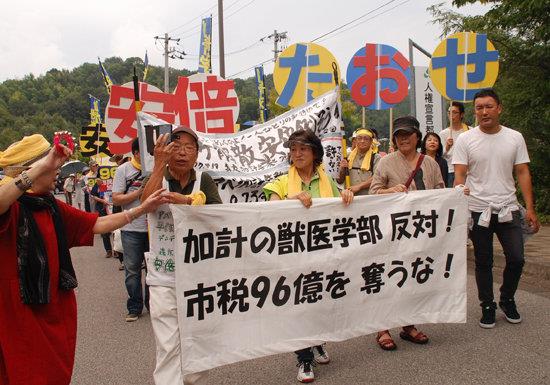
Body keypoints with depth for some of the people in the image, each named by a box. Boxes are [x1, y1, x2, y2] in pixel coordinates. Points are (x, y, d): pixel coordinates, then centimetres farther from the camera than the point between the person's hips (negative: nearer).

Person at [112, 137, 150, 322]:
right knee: (132, 270, 5)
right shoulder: (123, 170, 0)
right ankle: (134, 307, 18)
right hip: (132, 229, -1)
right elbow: (116, 199, -5)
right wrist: (140, 191, -13)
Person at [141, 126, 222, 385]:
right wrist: (159, 163, -24)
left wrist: (187, 201, -28)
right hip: (163, 278, -2)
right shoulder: (157, 178, 1)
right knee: (168, 346, -4)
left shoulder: (203, 180, 4)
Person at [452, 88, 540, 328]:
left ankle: (507, 300, 28)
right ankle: (487, 306, 25)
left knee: (516, 259, 2)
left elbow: (522, 173, 4)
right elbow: (459, 176, -6)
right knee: (483, 263, 9)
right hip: (478, 210, -2)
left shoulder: (515, 138, 4)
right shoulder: (465, 140, -3)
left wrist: (530, 208, -3)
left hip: (508, 209, 2)